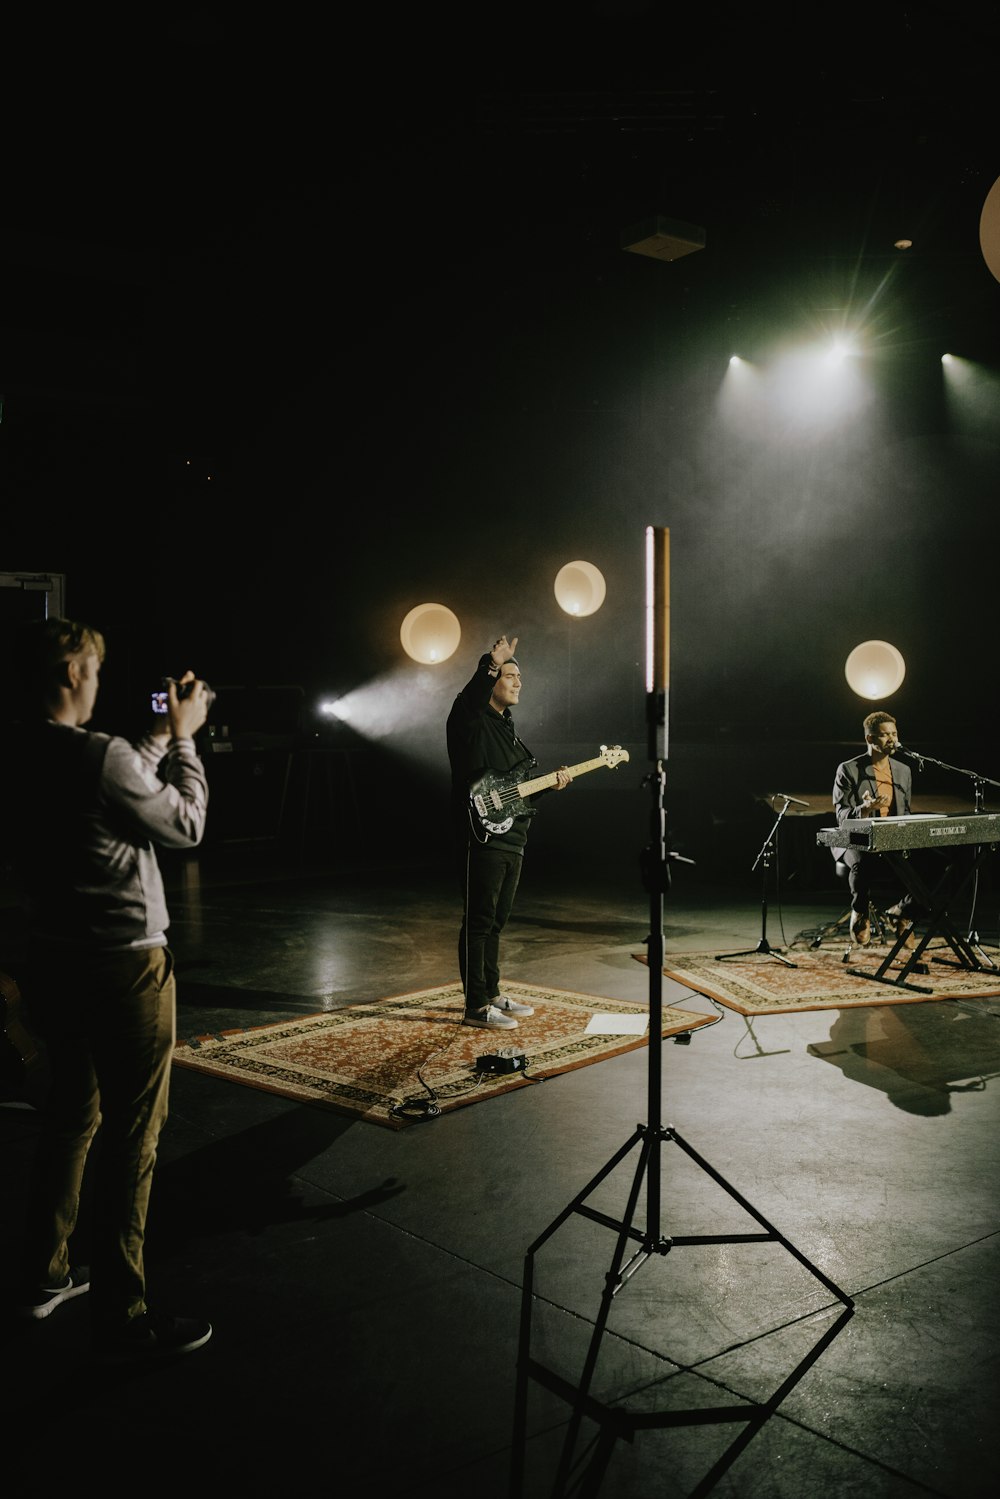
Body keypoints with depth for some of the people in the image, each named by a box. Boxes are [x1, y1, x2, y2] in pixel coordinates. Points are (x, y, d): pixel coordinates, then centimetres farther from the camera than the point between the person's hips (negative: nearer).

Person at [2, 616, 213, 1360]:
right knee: (131, 1139, 3)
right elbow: (187, 825, -8)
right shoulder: (102, 755, -22)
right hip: (124, 966, -8)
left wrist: (160, 735, 19)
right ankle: (123, 1318, 12)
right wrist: (183, 737, 2)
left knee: (71, 1117, 23)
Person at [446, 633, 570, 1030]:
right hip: (481, 837, -9)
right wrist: (490, 666, -46)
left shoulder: (507, 729, 21)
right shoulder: (472, 721, -6)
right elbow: (469, 699, -31)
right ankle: (476, 1007, 0)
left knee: (496, 921, 16)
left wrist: (550, 783, 9)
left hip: (511, 838, 9)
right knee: (478, 921, -5)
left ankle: (491, 994, 27)